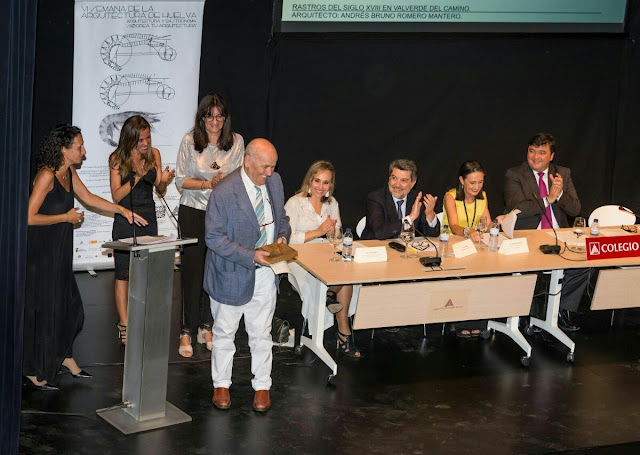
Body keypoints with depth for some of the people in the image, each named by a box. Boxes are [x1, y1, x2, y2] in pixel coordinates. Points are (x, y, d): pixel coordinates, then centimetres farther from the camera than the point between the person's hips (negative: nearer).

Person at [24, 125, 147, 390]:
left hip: (59, 250, 9)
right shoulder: (46, 175, -21)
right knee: (42, 309, -2)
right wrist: (66, 217, -15)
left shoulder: (69, 172, 7)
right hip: (40, 251, -9)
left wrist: (123, 211, 16)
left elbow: (89, 198, 21)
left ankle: (63, 355, 32)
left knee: (68, 305, 14)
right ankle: (33, 373, 8)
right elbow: (29, 217, -23)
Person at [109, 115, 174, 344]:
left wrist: (164, 181, -14)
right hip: (125, 218, -3)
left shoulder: (153, 154, 4)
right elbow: (116, 196, -10)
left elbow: (160, 189, 9)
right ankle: (124, 324, 3)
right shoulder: (117, 159, -6)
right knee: (124, 272, -2)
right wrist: (137, 177, -22)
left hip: (148, 216, 4)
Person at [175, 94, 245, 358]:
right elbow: (181, 180, -3)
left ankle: (206, 328, 17)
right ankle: (186, 332, 5)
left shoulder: (236, 142, 1)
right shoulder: (189, 141, -5)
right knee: (192, 270, -3)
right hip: (193, 212, -2)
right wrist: (209, 183, -16)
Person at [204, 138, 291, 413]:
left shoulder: (274, 182, 0)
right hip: (233, 274, -4)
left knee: (261, 333, 12)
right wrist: (251, 255, -26)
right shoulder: (224, 192, -21)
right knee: (224, 332, 13)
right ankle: (221, 385, 29)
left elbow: (281, 218, 15)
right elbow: (214, 237, -19)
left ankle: (262, 387, 25)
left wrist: (282, 236, -8)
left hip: (265, 274, 4)